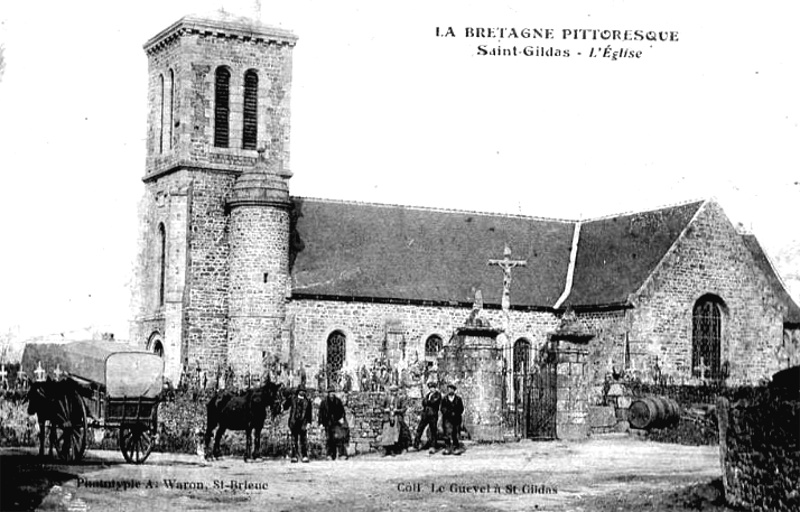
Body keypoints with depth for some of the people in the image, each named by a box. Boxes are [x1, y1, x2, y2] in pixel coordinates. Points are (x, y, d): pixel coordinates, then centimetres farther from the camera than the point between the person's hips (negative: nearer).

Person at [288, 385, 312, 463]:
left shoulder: (307, 401, 9)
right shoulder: (293, 400, 11)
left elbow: (309, 413, 9)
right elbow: (291, 412, 14)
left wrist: (308, 422, -1)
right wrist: (289, 423, 11)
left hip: (303, 423, -1)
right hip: (294, 423, 1)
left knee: (304, 440, -6)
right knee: (294, 440, 2)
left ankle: (305, 456, -4)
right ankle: (294, 457, 5)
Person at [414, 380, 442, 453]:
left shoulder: (438, 394, 0)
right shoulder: (428, 394, 19)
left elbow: (434, 402, -13)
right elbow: (423, 402, 9)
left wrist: (427, 401, -2)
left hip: (433, 415, -6)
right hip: (425, 414, 6)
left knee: (433, 431, -2)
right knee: (419, 429, 3)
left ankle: (433, 447, 4)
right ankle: (416, 445, 9)